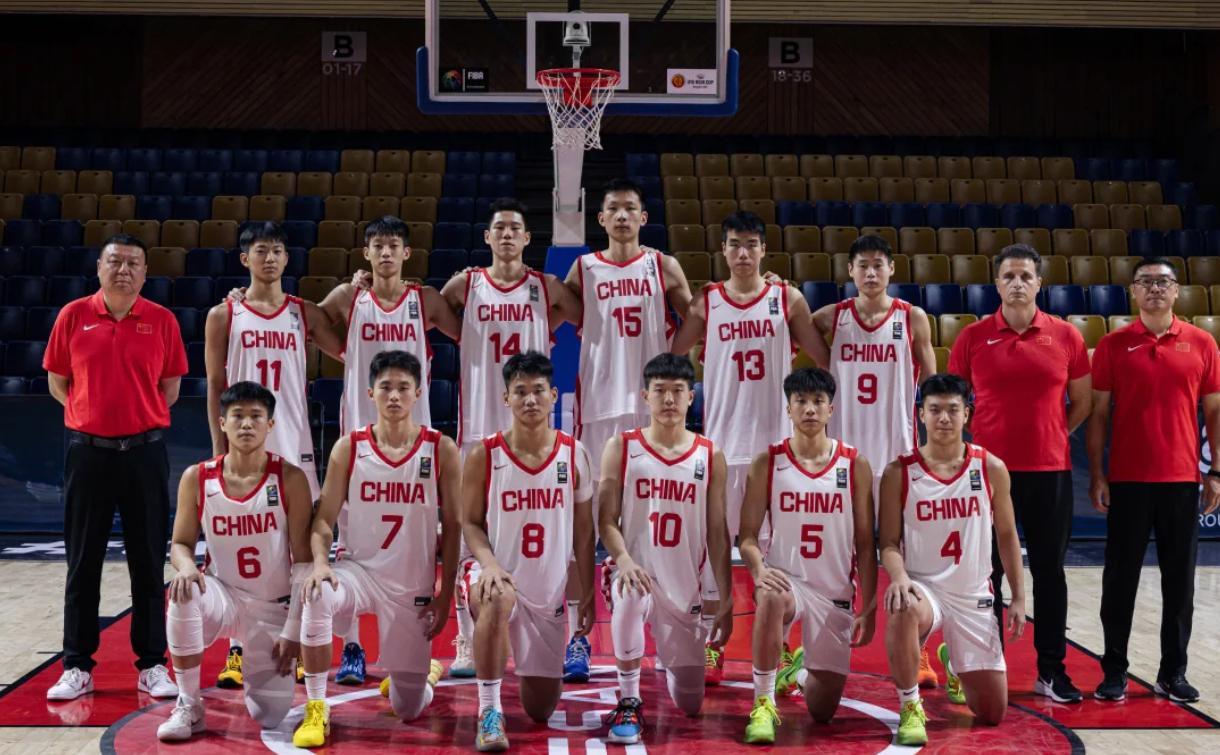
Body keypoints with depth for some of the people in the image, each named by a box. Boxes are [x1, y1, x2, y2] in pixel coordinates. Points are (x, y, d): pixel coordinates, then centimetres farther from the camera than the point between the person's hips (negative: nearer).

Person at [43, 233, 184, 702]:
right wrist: (98, 412, 4)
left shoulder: (161, 321, 1)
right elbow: (57, 382, 8)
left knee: (148, 562, 4)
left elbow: (170, 387, 8)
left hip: (144, 452, 0)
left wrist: (137, 414, 2)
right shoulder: (73, 316, 2)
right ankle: (77, 667, 15)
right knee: (82, 562, 6)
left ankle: (152, 664, 13)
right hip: (88, 451, 0)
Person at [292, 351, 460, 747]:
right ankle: (315, 709, -19)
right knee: (317, 597, -36)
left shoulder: (441, 450, -5)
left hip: (414, 586, 0)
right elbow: (325, 518, -4)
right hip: (359, 570, 0)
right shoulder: (348, 447, -3)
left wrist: (445, 594, -3)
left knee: (408, 708, 3)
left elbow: (451, 528, -1)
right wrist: (320, 563, -23)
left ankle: (425, 669, 41)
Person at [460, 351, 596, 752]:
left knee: (541, 710, 9)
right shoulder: (484, 455, -9)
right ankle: (489, 712, -26)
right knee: (498, 598, -43)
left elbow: (583, 532, 4)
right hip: (499, 577, -3)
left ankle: (525, 664, 46)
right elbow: (471, 523, -4)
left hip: (549, 592, 3)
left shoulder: (574, 454, -3)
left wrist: (588, 596, 4)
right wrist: (489, 564, -23)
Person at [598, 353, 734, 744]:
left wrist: (726, 602, 1)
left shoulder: (710, 456, 1)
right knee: (631, 595, -41)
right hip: (636, 571, -2)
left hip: (684, 587, 2)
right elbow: (607, 520, -7)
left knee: (690, 705, 5)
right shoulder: (621, 448, -3)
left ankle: (673, 657, 42)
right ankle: (629, 701, -21)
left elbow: (717, 533, 3)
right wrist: (624, 559, -27)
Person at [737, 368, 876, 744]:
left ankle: (798, 670, 40)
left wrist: (869, 608, -2)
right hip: (785, 578, -1)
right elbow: (748, 535, -5)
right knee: (772, 598, -41)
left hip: (836, 592, 2)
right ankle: (763, 705, -22)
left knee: (823, 710, 1)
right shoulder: (767, 463, -3)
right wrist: (759, 569, -26)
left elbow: (865, 544, 2)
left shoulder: (855, 465, -1)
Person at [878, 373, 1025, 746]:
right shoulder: (899, 472, -7)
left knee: (992, 713, 5)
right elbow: (889, 542, -6)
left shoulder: (991, 469, -3)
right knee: (904, 611, -42)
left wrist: (1018, 597, 4)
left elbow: (1007, 536, 7)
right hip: (922, 586, -2)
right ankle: (910, 707, -19)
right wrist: (899, 577, -27)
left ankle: (954, 664, 40)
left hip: (974, 596, 3)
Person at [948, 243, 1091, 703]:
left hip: (1050, 470, 1)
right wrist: (970, 444, 1)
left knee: (1049, 570, 7)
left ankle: (1052, 670, 17)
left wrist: (1051, 435, 5)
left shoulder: (1065, 337, 2)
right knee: (987, 572, 6)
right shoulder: (973, 337, 0)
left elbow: (1083, 401, 12)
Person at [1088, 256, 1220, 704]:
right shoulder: (1113, 345, 1)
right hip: (1127, 480, -1)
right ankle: (1114, 671, 13)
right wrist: (1096, 475, -3)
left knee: (1179, 579, 7)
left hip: (1182, 480, 1)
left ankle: (1173, 672, 18)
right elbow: (1098, 413, 2)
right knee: (1120, 578, 4)